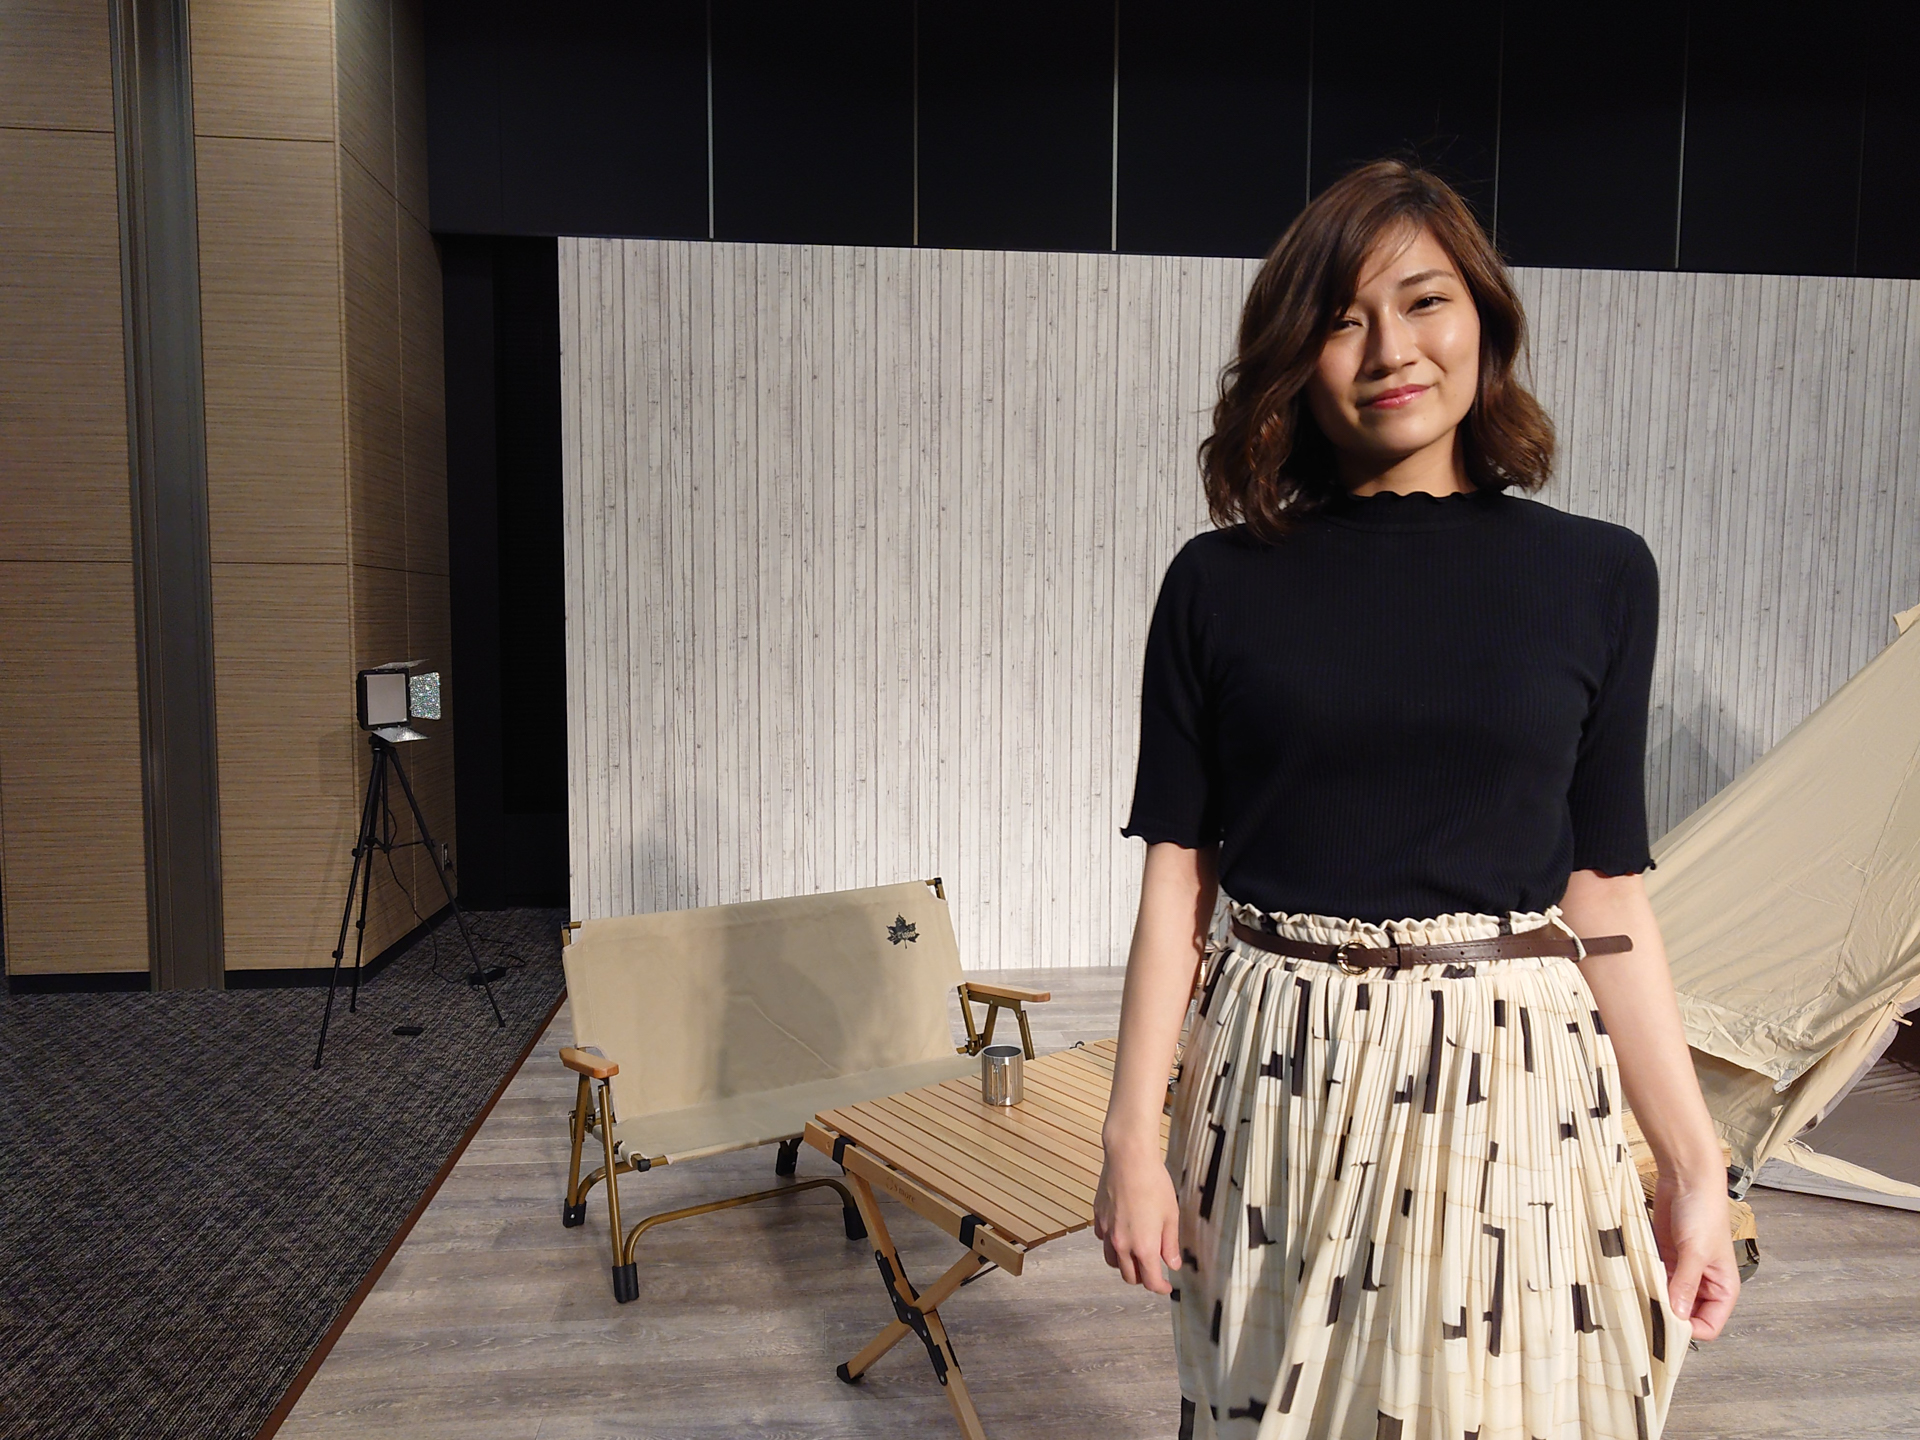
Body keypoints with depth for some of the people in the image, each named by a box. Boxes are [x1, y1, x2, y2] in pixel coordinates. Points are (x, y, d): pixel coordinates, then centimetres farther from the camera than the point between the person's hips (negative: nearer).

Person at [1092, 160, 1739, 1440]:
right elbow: (1177, 873, -3)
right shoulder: (1222, 581, -3)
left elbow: (1608, 898, 3)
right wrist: (1134, 1138, -3)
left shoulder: (1599, 577, 0)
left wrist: (1696, 1164, 2)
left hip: (1511, 1078, 1)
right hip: (1284, 1074, 0)